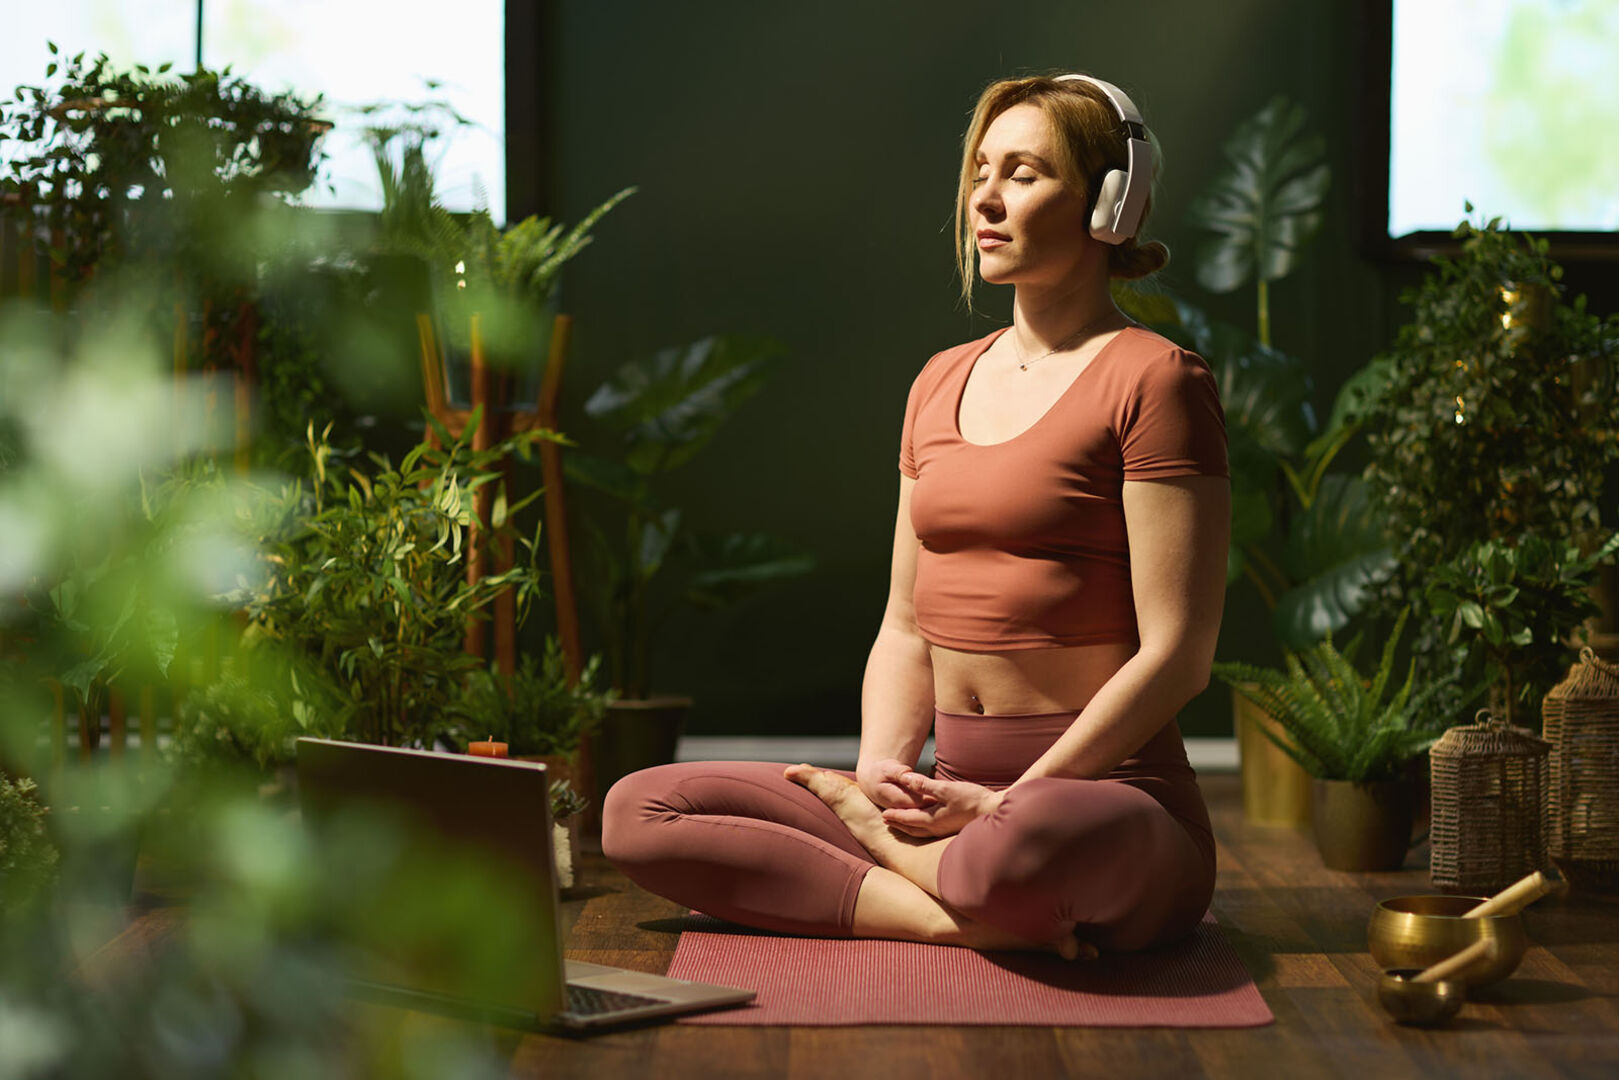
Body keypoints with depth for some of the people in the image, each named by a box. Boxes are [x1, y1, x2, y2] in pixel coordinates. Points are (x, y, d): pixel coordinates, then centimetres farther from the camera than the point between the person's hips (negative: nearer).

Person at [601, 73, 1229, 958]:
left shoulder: (1153, 379, -6)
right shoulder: (942, 384, 17)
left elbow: (1177, 653, -13)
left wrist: (1008, 805, -16)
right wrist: (879, 771, -4)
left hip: (1106, 794, -7)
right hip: (947, 799, 7)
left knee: (1021, 859, -43)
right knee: (637, 811, -7)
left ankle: (879, 850, -8)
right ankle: (963, 913, -14)